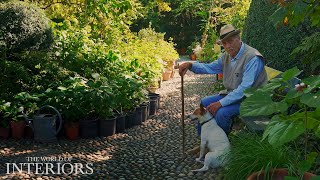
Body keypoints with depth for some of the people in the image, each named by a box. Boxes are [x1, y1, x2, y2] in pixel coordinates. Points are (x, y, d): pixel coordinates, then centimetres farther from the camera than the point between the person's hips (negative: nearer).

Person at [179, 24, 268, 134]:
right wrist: (190, 65, -4)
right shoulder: (227, 56, 3)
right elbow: (210, 67, 14)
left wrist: (221, 103, -31)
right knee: (205, 103, 6)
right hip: (232, 94, 9)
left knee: (222, 112, -28)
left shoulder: (253, 58, -25)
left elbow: (245, 88, -31)